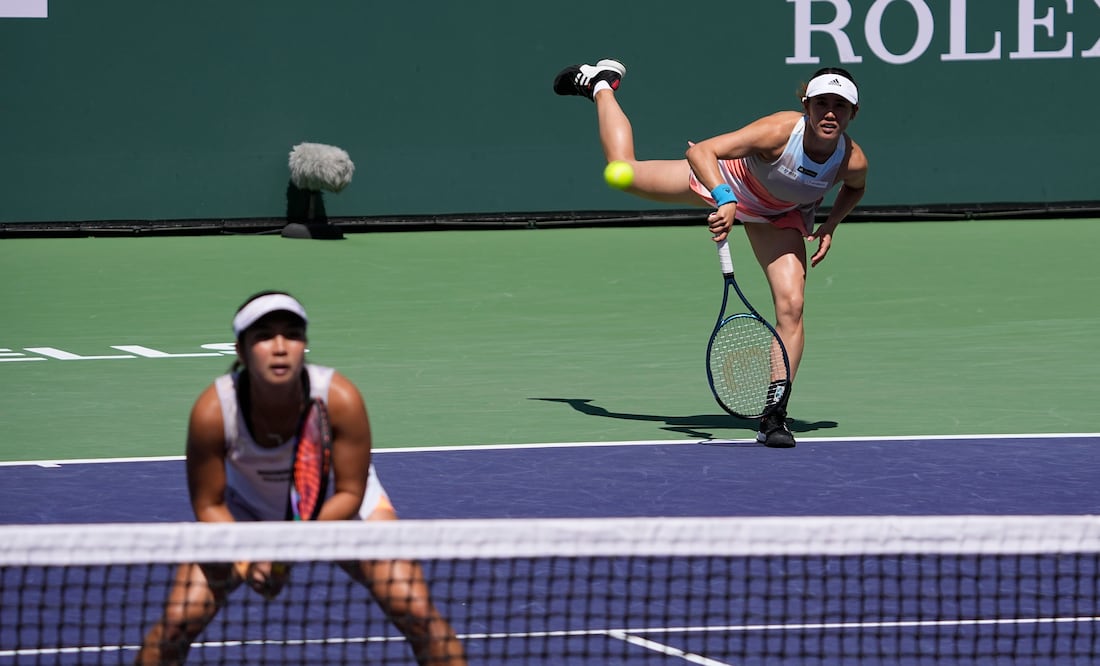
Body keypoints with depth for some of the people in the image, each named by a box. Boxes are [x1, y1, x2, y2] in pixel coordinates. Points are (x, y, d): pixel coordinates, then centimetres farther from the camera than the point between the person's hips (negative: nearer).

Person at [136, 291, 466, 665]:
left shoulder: (339, 399, -33)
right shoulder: (213, 411, -31)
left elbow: (349, 493, -22)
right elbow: (208, 505, -19)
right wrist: (246, 558, -35)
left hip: (338, 507, 0)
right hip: (248, 511, 0)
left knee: (416, 613, -15)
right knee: (178, 621, -13)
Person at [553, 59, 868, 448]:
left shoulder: (853, 161, -30)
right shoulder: (780, 131, -43)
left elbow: (855, 188, 0)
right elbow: (699, 151, -47)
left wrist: (830, 226, -15)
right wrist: (724, 200, -61)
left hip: (779, 217, 2)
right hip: (729, 181, -2)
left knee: (791, 307, -17)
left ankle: (775, 414, -7)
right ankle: (601, 83, 38)